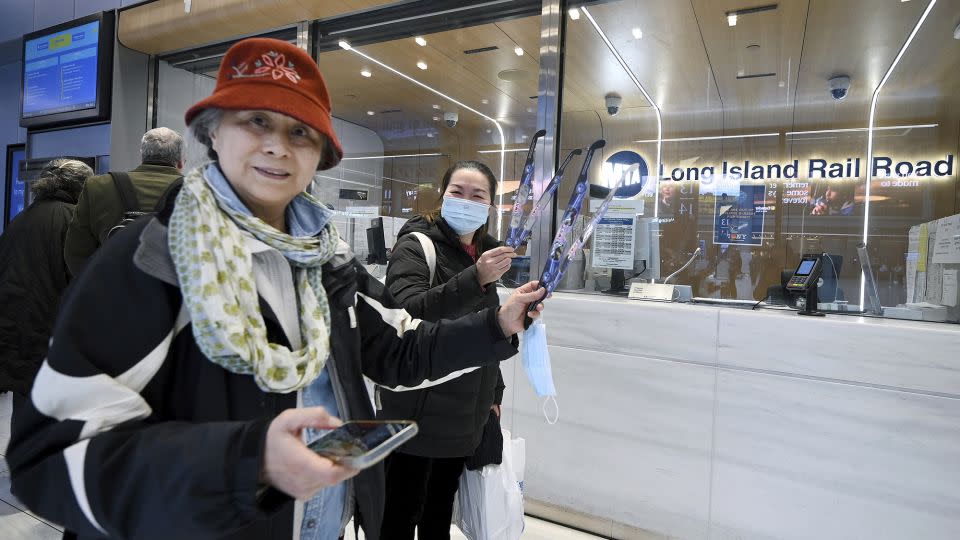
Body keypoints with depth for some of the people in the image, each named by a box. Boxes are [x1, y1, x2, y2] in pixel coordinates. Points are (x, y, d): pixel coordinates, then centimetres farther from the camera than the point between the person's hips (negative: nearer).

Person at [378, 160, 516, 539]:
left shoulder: (485, 252, 10)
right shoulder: (416, 245, -10)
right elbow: (406, 312, -28)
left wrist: (494, 393, 17)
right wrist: (475, 278, -38)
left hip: (466, 416, 6)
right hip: (417, 414, -6)